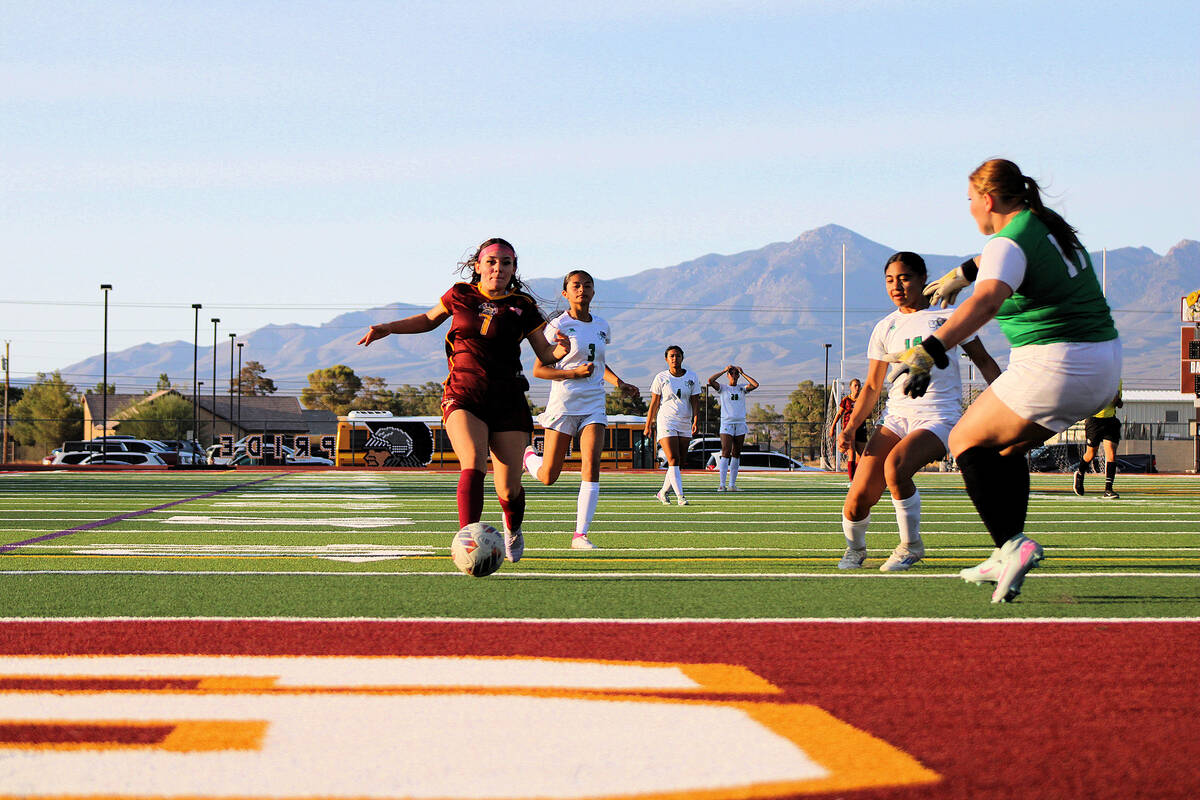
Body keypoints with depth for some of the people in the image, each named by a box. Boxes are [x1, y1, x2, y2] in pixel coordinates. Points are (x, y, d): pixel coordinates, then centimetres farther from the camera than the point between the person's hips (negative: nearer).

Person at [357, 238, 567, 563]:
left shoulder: (522, 307, 6)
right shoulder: (460, 295, 6)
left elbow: (545, 354, 9)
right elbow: (429, 319, 24)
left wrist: (561, 349, -14)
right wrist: (388, 328, 13)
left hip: (508, 402, 1)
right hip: (463, 398, -1)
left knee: (508, 491, -1)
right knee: (473, 466, -28)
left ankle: (513, 529, 34)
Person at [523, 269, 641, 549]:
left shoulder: (601, 327, 11)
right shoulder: (558, 326, -6)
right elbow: (538, 370, -8)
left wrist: (619, 382, 12)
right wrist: (575, 372, -20)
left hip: (593, 405, 4)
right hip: (563, 403, -4)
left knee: (591, 464, -16)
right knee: (548, 477, 2)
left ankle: (580, 535, -15)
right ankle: (528, 456, 39)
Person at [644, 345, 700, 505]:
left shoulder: (692, 377, 6)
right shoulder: (661, 378, 0)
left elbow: (695, 401, 4)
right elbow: (654, 403, 4)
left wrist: (696, 420, -9)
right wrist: (648, 424, 4)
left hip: (685, 424, 4)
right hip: (666, 422, -4)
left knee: (679, 461, 4)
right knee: (673, 460, -15)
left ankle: (662, 493, 21)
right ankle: (680, 496, -19)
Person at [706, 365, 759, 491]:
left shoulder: (742, 388, 12)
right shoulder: (722, 388, 5)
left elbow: (755, 385, -4)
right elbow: (710, 380, -11)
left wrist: (742, 373, 1)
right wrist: (724, 370, -5)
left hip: (740, 425, 4)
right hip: (726, 424, -4)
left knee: (736, 455, 5)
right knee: (725, 453, -14)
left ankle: (732, 484, 9)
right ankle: (722, 484, -18)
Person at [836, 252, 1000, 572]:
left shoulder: (947, 315, 3)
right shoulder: (885, 328, 12)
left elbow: (983, 360, 11)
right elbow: (872, 386, 17)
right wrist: (850, 427, 4)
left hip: (938, 416, -3)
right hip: (897, 416, 3)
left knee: (895, 466, -34)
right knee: (857, 501, -14)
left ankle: (911, 545, -11)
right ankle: (854, 548, 20)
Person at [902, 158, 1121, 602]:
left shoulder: (1010, 243, -15)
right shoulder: (1048, 224, 13)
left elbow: (986, 302, -35)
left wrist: (928, 351, -43)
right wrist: (959, 274, 47)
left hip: (1054, 366, -9)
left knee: (966, 440, 5)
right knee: (1007, 446, 23)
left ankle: (1012, 544, -10)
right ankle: (1005, 561, 18)